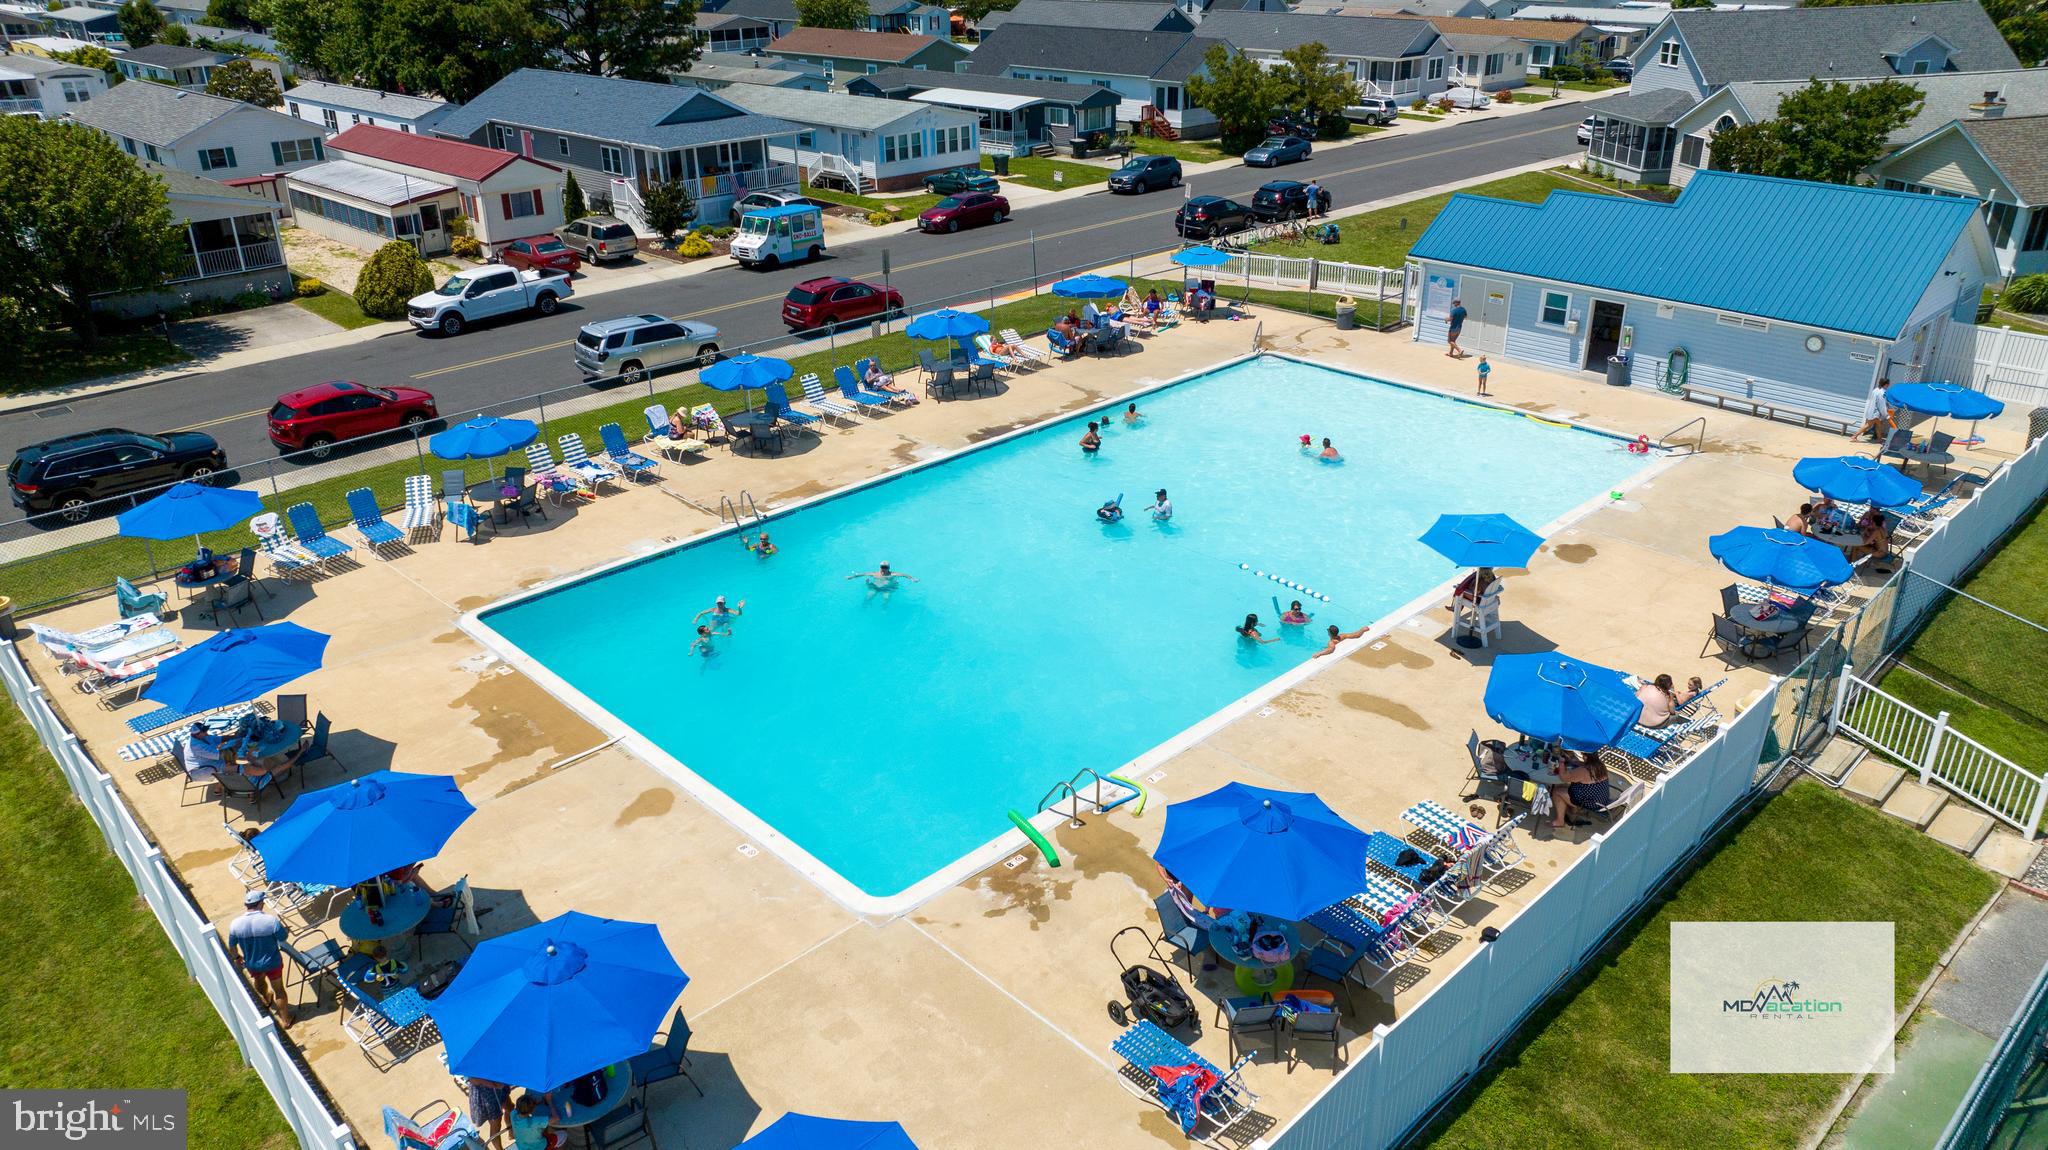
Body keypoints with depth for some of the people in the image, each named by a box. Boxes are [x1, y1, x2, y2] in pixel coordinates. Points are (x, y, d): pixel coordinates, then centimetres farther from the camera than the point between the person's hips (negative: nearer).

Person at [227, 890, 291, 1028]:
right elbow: (283, 939, -13)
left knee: (259, 981, 35)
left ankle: (266, 999, 64)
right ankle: (286, 1019, 32)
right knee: (278, 989, 18)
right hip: (273, 962, -3)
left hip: (252, 964, 3)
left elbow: (232, 947, -5)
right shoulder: (271, 920, -29)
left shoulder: (235, 924, -21)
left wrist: (236, 957, 17)